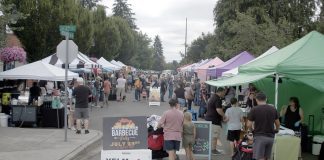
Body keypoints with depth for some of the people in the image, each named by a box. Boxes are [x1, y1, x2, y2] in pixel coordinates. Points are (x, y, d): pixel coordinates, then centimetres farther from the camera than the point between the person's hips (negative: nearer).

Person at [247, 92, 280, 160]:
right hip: (270, 137, 5)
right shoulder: (273, 109, 4)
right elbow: (278, 124, 12)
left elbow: (249, 125, -7)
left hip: (259, 137, -4)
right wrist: (276, 130, 33)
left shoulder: (254, 109, -9)